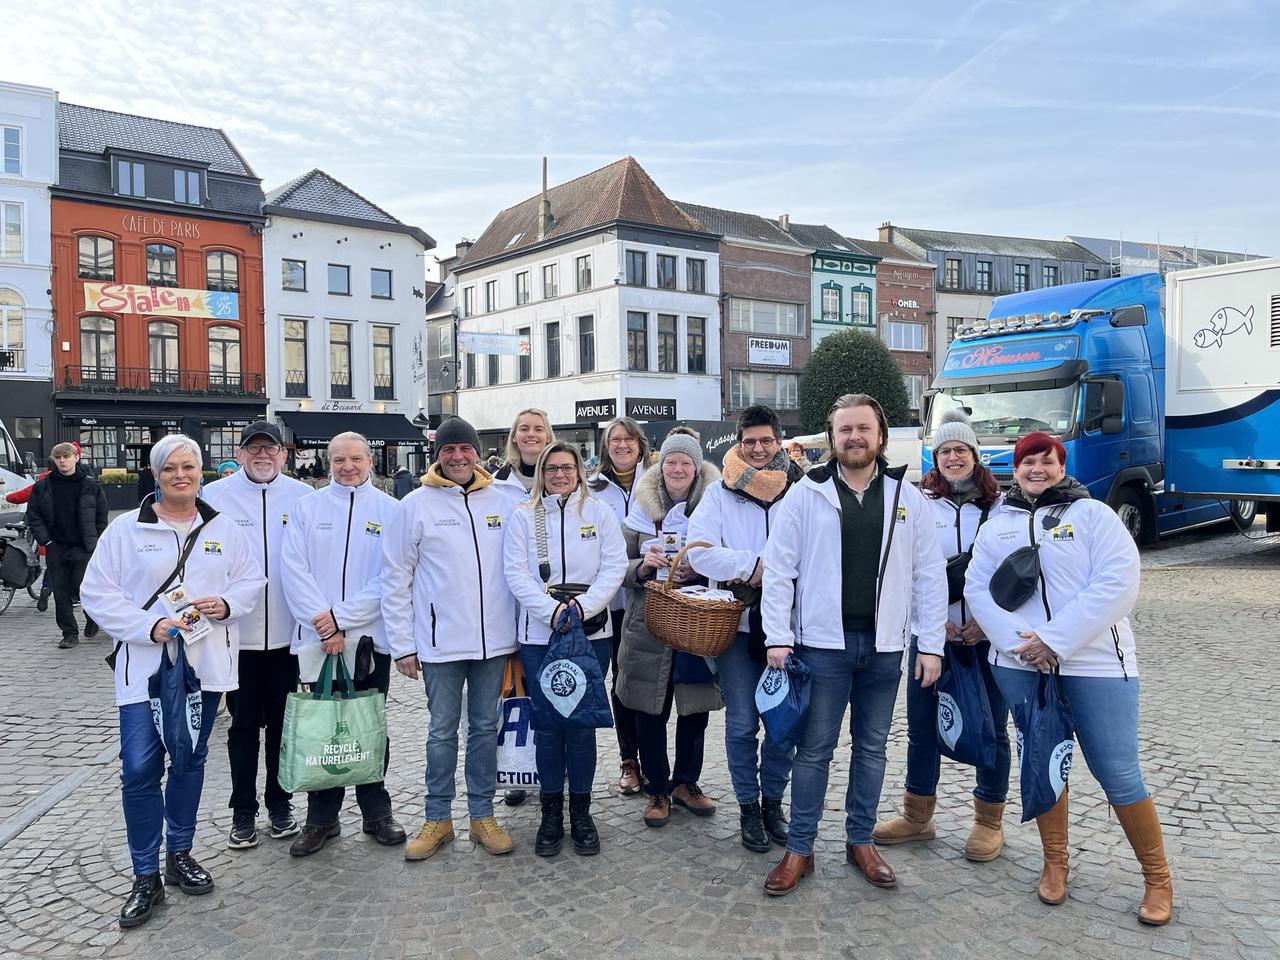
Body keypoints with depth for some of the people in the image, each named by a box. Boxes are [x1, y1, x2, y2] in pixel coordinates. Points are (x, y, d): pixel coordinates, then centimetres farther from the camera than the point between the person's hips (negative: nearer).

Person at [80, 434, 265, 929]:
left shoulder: (224, 529, 6)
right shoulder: (125, 529, -2)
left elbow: (252, 581, 11)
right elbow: (97, 593, -4)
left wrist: (227, 603, -11)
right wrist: (150, 625, -16)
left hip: (206, 664, 3)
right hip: (145, 666, -2)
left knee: (190, 761, 14)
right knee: (139, 769, -6)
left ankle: (180, 855, 31)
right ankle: (146, 877, 9)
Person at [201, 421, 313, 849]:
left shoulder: (303, 497, 1)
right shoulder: (214, 496, -1)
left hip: (288, 632, 1)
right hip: (237, 632, -1)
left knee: (283, 722, 12)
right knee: (244, 724, 10)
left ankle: (280, 803, 27)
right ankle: (243, 810, 24)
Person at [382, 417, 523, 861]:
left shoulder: (508, 499, 1)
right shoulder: (416, 505, -3)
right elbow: (396, 579, -1)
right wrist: (403, 645, -3)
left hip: (494, 639, 2)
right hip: (440, 641, -2)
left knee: (485, 728, 13)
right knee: (442, 731, 9)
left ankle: (483, 816, 25)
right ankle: (438, 819, 23)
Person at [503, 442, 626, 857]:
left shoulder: (599, 512, 6)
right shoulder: (523, 516, 5)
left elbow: (614, 566, -1)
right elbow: (516, 573, -3)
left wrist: (583, 607, -13)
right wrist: (552, 610, -15)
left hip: (591, 633, 0)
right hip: (538, 634, 0)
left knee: (582, 724, 4)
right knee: (547, 725, 5)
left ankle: (581, 812, 19)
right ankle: (551, 814, 19)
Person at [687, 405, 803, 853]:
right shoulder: (721, 493, 1)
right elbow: (700, 551, -9)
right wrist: (754, 565, -16)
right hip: (738, 623, -1)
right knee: (742, 724, 5)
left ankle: (772, 801, 30)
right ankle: (748, 807, 23)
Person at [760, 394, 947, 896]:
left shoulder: (907, 498, 3)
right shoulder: (806, 495, -3)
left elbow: (930, 575, 5)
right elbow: (778, 569, -3)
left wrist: (931, 643, 0)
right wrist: (778, 638, -8)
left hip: (884, 647, 3)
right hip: (822, 643, -2)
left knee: (872, 748, 14)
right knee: (813, 750, 6)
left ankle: (860, 841, 31)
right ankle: (799, 850, 19)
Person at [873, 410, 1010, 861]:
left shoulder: (1002, 506, 4)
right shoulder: (919, 503, 4)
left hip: (988, 635, 0)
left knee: (991, 727, 8)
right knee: (922, 726, 7)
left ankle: (989, 821, 25)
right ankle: (917, 816, 24)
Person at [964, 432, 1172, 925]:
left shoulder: (1093, 514, 0)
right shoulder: (996, 526, 12)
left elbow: (1117, 584, -11)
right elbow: (977, 588, 4)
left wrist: (1056, 641, -16)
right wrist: (1018, 641, -12)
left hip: (1094, 663, -3)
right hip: (1019, 664, 3)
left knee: (1118, 772, 0)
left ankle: (1158, 878, 19)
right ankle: (1055, 862, 29)